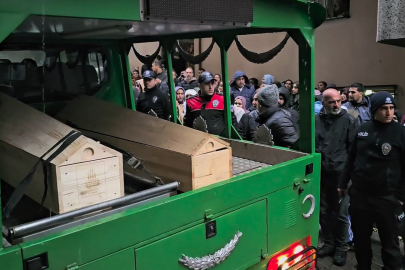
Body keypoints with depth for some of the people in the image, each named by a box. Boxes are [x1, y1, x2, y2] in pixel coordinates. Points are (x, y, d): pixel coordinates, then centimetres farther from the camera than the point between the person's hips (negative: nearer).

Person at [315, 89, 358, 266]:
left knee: (341, 213, 6)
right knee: (324, 211, 13)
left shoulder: (348, 120, -3)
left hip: (341, 173, -2)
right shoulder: (316, 120, 2)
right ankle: (328, 243, 31)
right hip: (321, 173, 3)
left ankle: (341, 247, 23)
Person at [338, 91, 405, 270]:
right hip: (359, 193, 4)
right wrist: (343, 183, 12)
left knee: (389, 242, 9)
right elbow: (351, 158, 11)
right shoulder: (362, 129, 3)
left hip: (387, 197, -3)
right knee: (360, 237, 16)